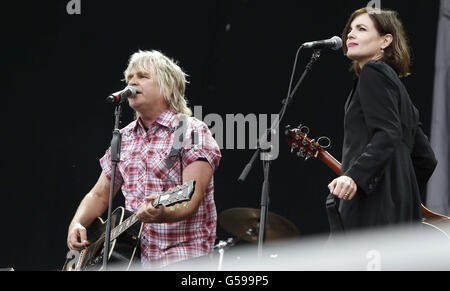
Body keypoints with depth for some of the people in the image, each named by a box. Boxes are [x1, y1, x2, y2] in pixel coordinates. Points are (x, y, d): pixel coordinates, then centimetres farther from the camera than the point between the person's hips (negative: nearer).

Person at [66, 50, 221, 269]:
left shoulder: (192, 132, -4)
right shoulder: (124, 138, 16)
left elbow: (192, 199, -15)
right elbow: (99, 195, 22)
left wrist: (162, 214, -35)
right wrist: (77, 224, 3)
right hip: (133, 257, 6)